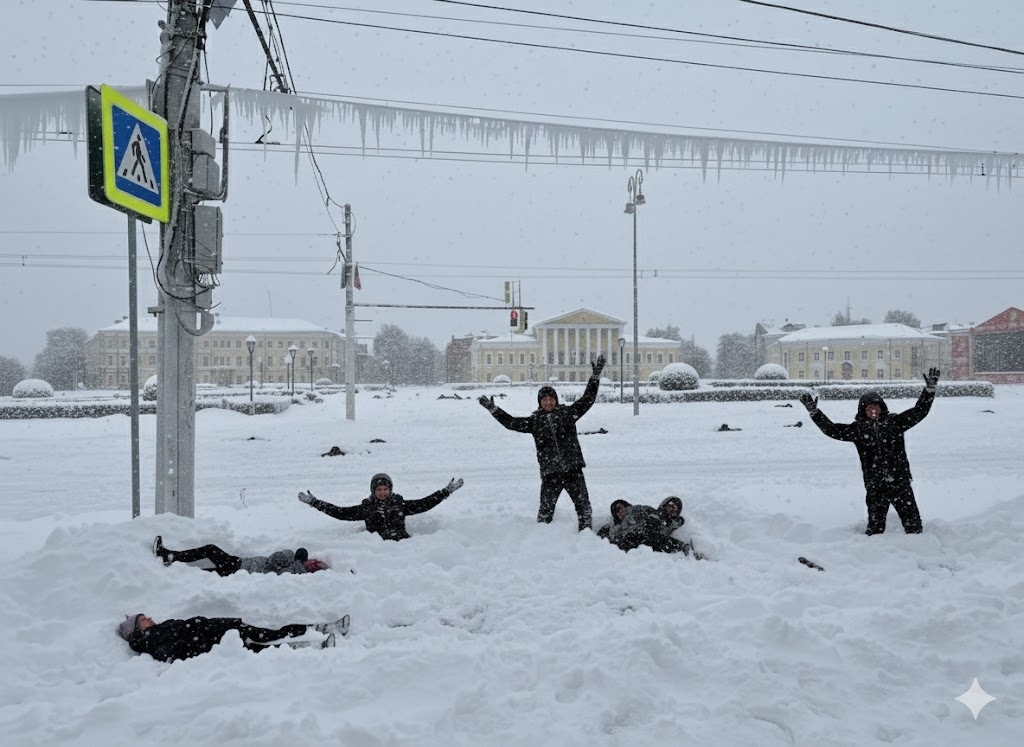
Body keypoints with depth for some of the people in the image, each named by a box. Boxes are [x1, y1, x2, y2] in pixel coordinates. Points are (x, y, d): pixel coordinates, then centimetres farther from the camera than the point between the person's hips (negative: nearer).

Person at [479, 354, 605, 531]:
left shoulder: (567, 413, 6)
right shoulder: (534, 421, 7)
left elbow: (587, 399, 6)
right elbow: (511, 422, 10)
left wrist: (595, 376, 1)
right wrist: (493, 409, 7)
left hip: (573, 470, 0)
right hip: (550, 474, 0)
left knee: (584, 507, 4)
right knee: (546, 511, 2)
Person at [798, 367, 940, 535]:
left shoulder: (894, 422, 6)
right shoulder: (858, 428, 4)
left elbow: (919, 411, 7)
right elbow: (831, 429, 2)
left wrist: (930, 389, -1)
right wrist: (813, 411, -5)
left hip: (900, 482, 1)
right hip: (875, 487, -1)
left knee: (913, 522, 4)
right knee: (875, 526, 3)